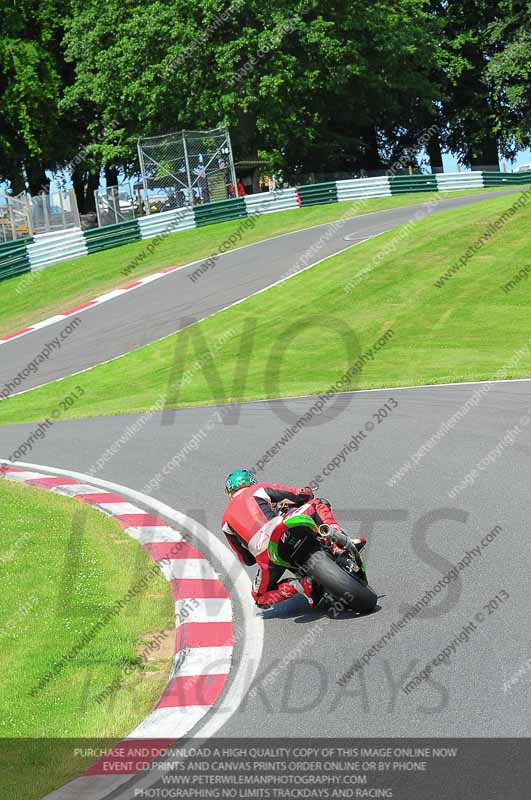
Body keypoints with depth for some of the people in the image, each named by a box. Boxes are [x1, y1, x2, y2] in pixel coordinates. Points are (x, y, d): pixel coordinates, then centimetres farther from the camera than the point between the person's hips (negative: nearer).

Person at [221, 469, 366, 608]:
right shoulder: (260, 489, 22)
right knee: (318, 503, 24)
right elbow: (303, 494, 16)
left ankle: (298, 585, -2)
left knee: (260, 597, 26)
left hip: (264, 556, 1)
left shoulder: (226, 519, 28)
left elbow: (247, 559, 30)